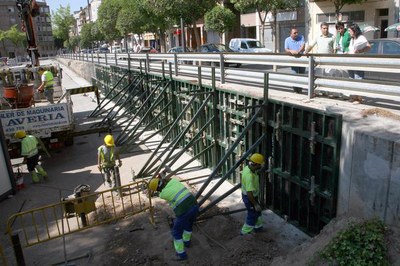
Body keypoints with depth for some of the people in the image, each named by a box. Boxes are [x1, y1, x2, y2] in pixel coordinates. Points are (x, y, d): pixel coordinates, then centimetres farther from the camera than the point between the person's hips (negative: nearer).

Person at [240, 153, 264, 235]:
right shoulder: (249, 176, -38)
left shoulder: (248, 167, -9)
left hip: (252, 195, 9)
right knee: (252, 215, 12)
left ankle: (258, 226, 50)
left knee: (258, 211, 28)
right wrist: (255, 204, -24)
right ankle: (245, 232, 31)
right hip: (249, 198, -9)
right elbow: (249, 193, -34)